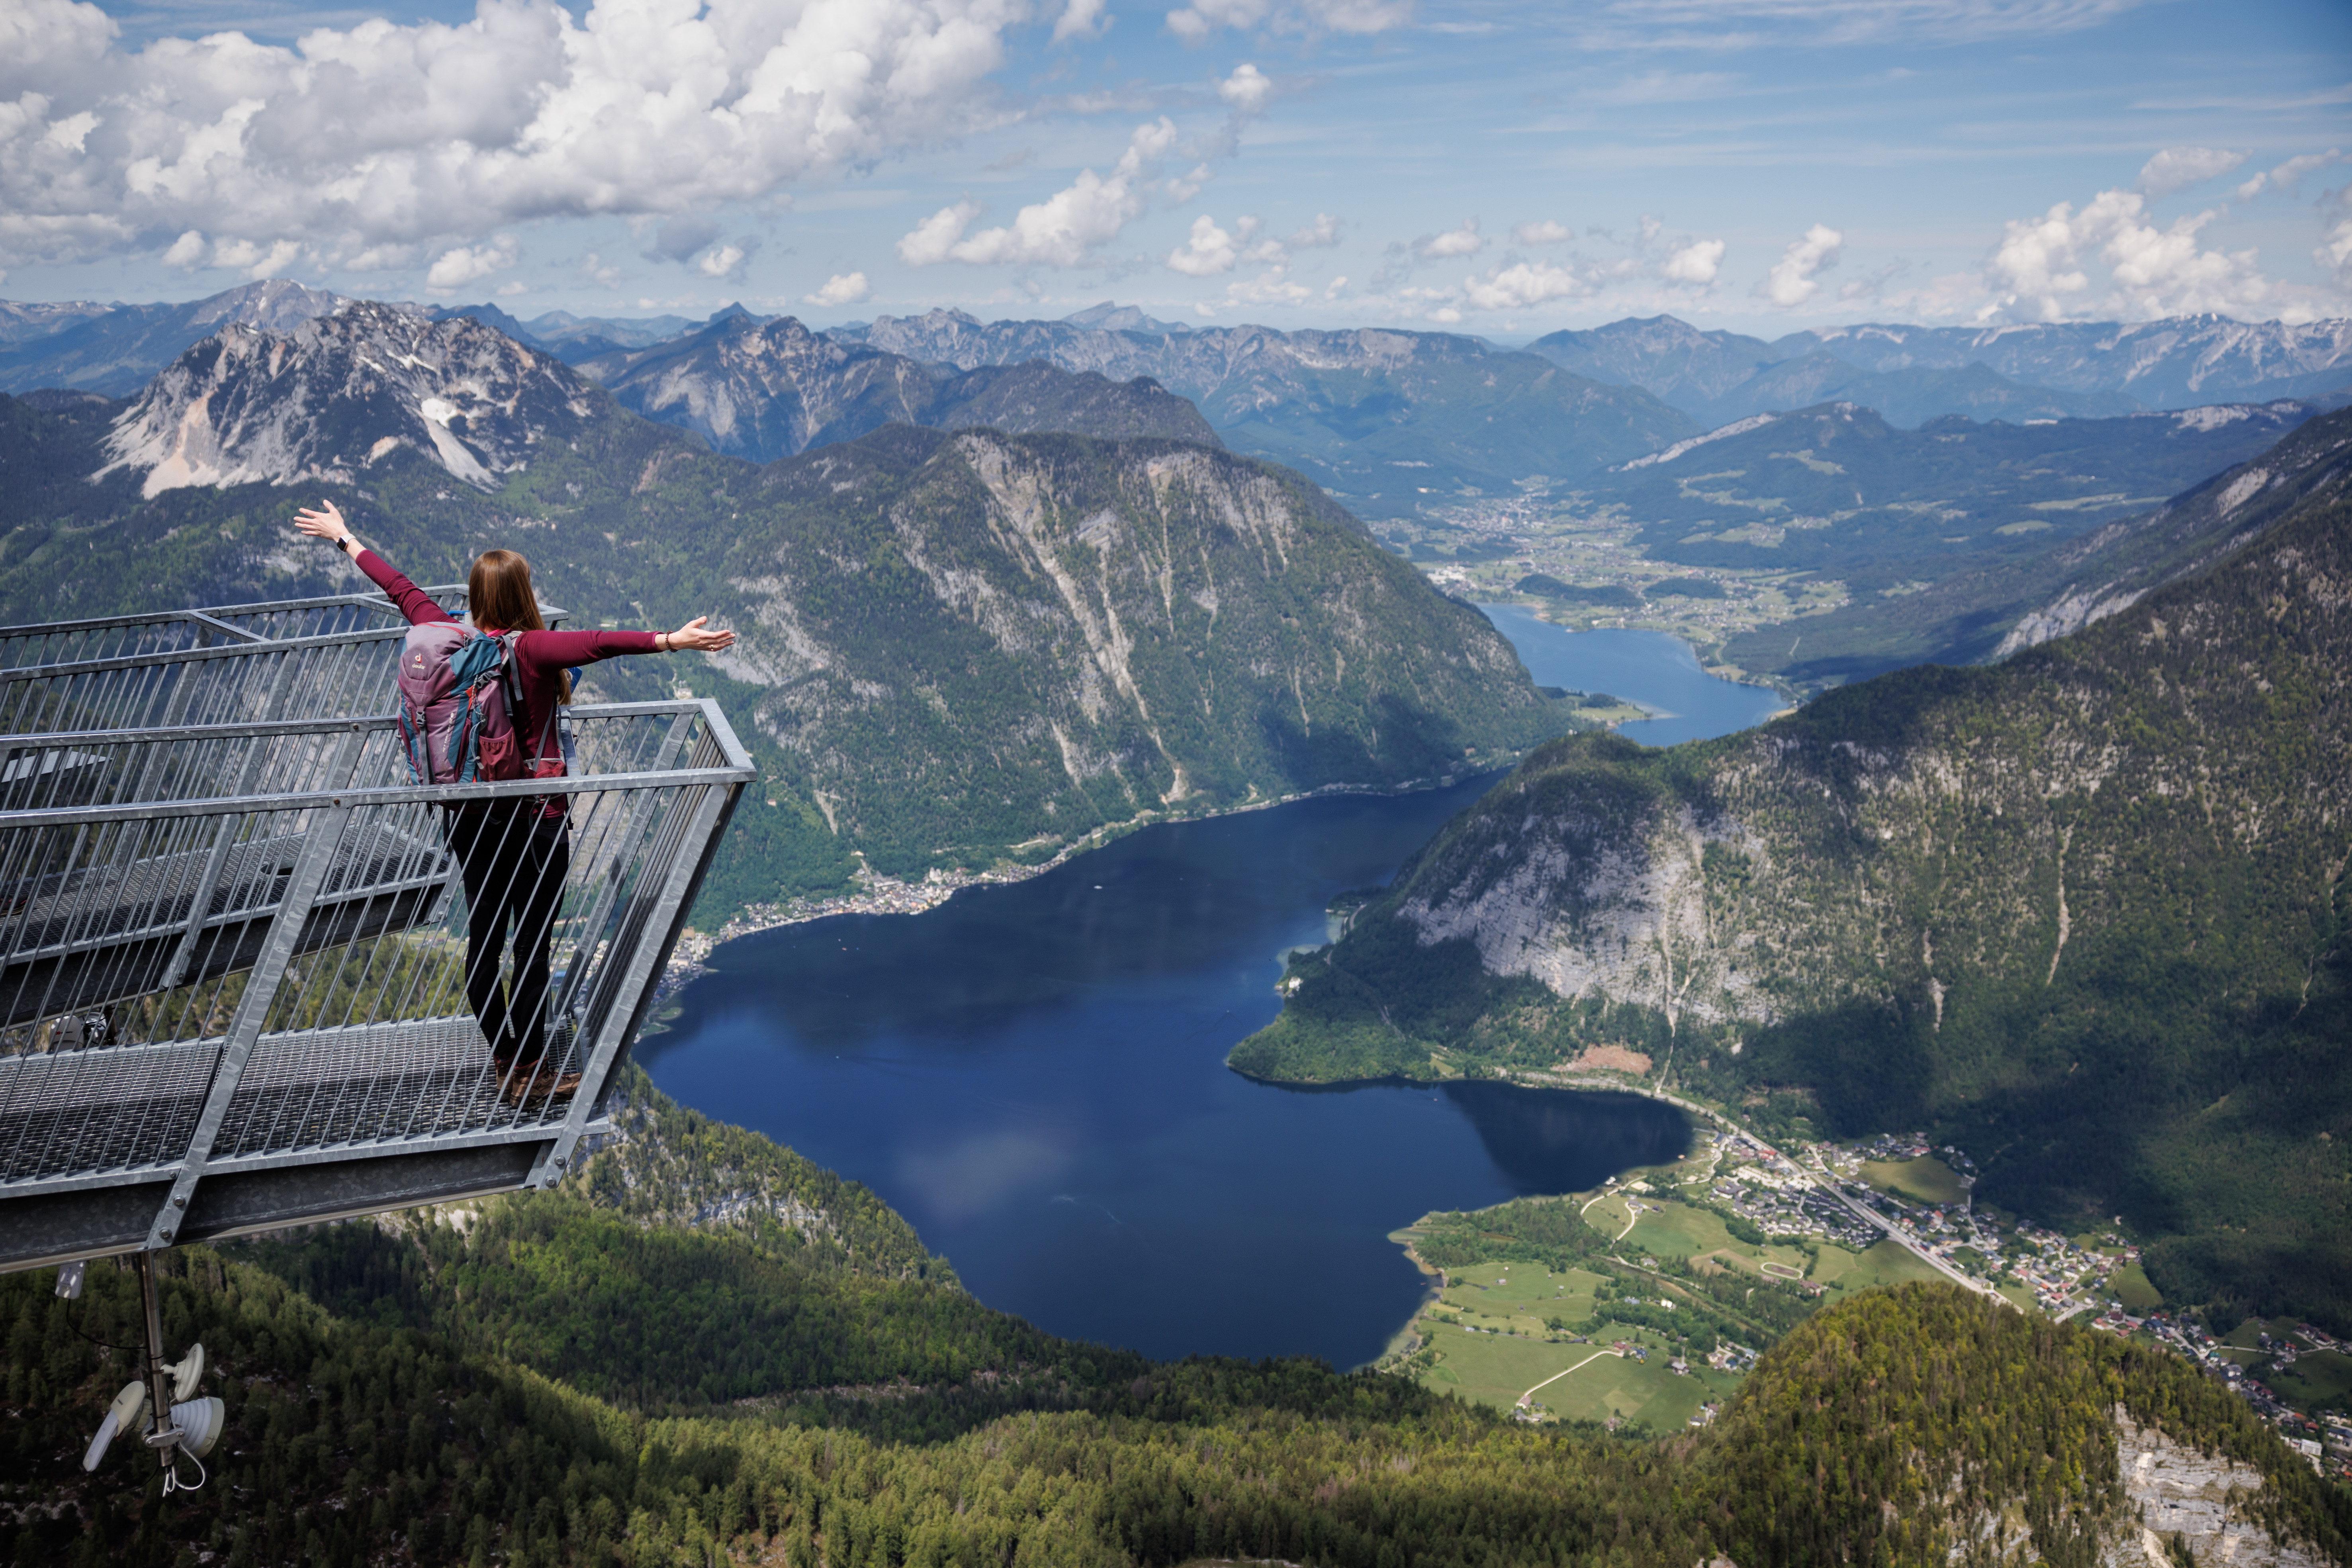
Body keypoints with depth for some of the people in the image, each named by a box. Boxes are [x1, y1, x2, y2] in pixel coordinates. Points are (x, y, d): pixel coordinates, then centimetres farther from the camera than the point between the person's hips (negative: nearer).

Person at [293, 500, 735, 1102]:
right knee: (532, 944, 1)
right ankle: (530, 1075, 8)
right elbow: (597, 644, -34)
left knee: (484, 936, 14)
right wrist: (669, 641, -46)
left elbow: (401, 589, 15)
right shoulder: (531, 650, -16)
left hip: (469, 815, 7)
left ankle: (503, 1060, 28)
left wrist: (345, 539, 30)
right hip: (533, 816, -6)